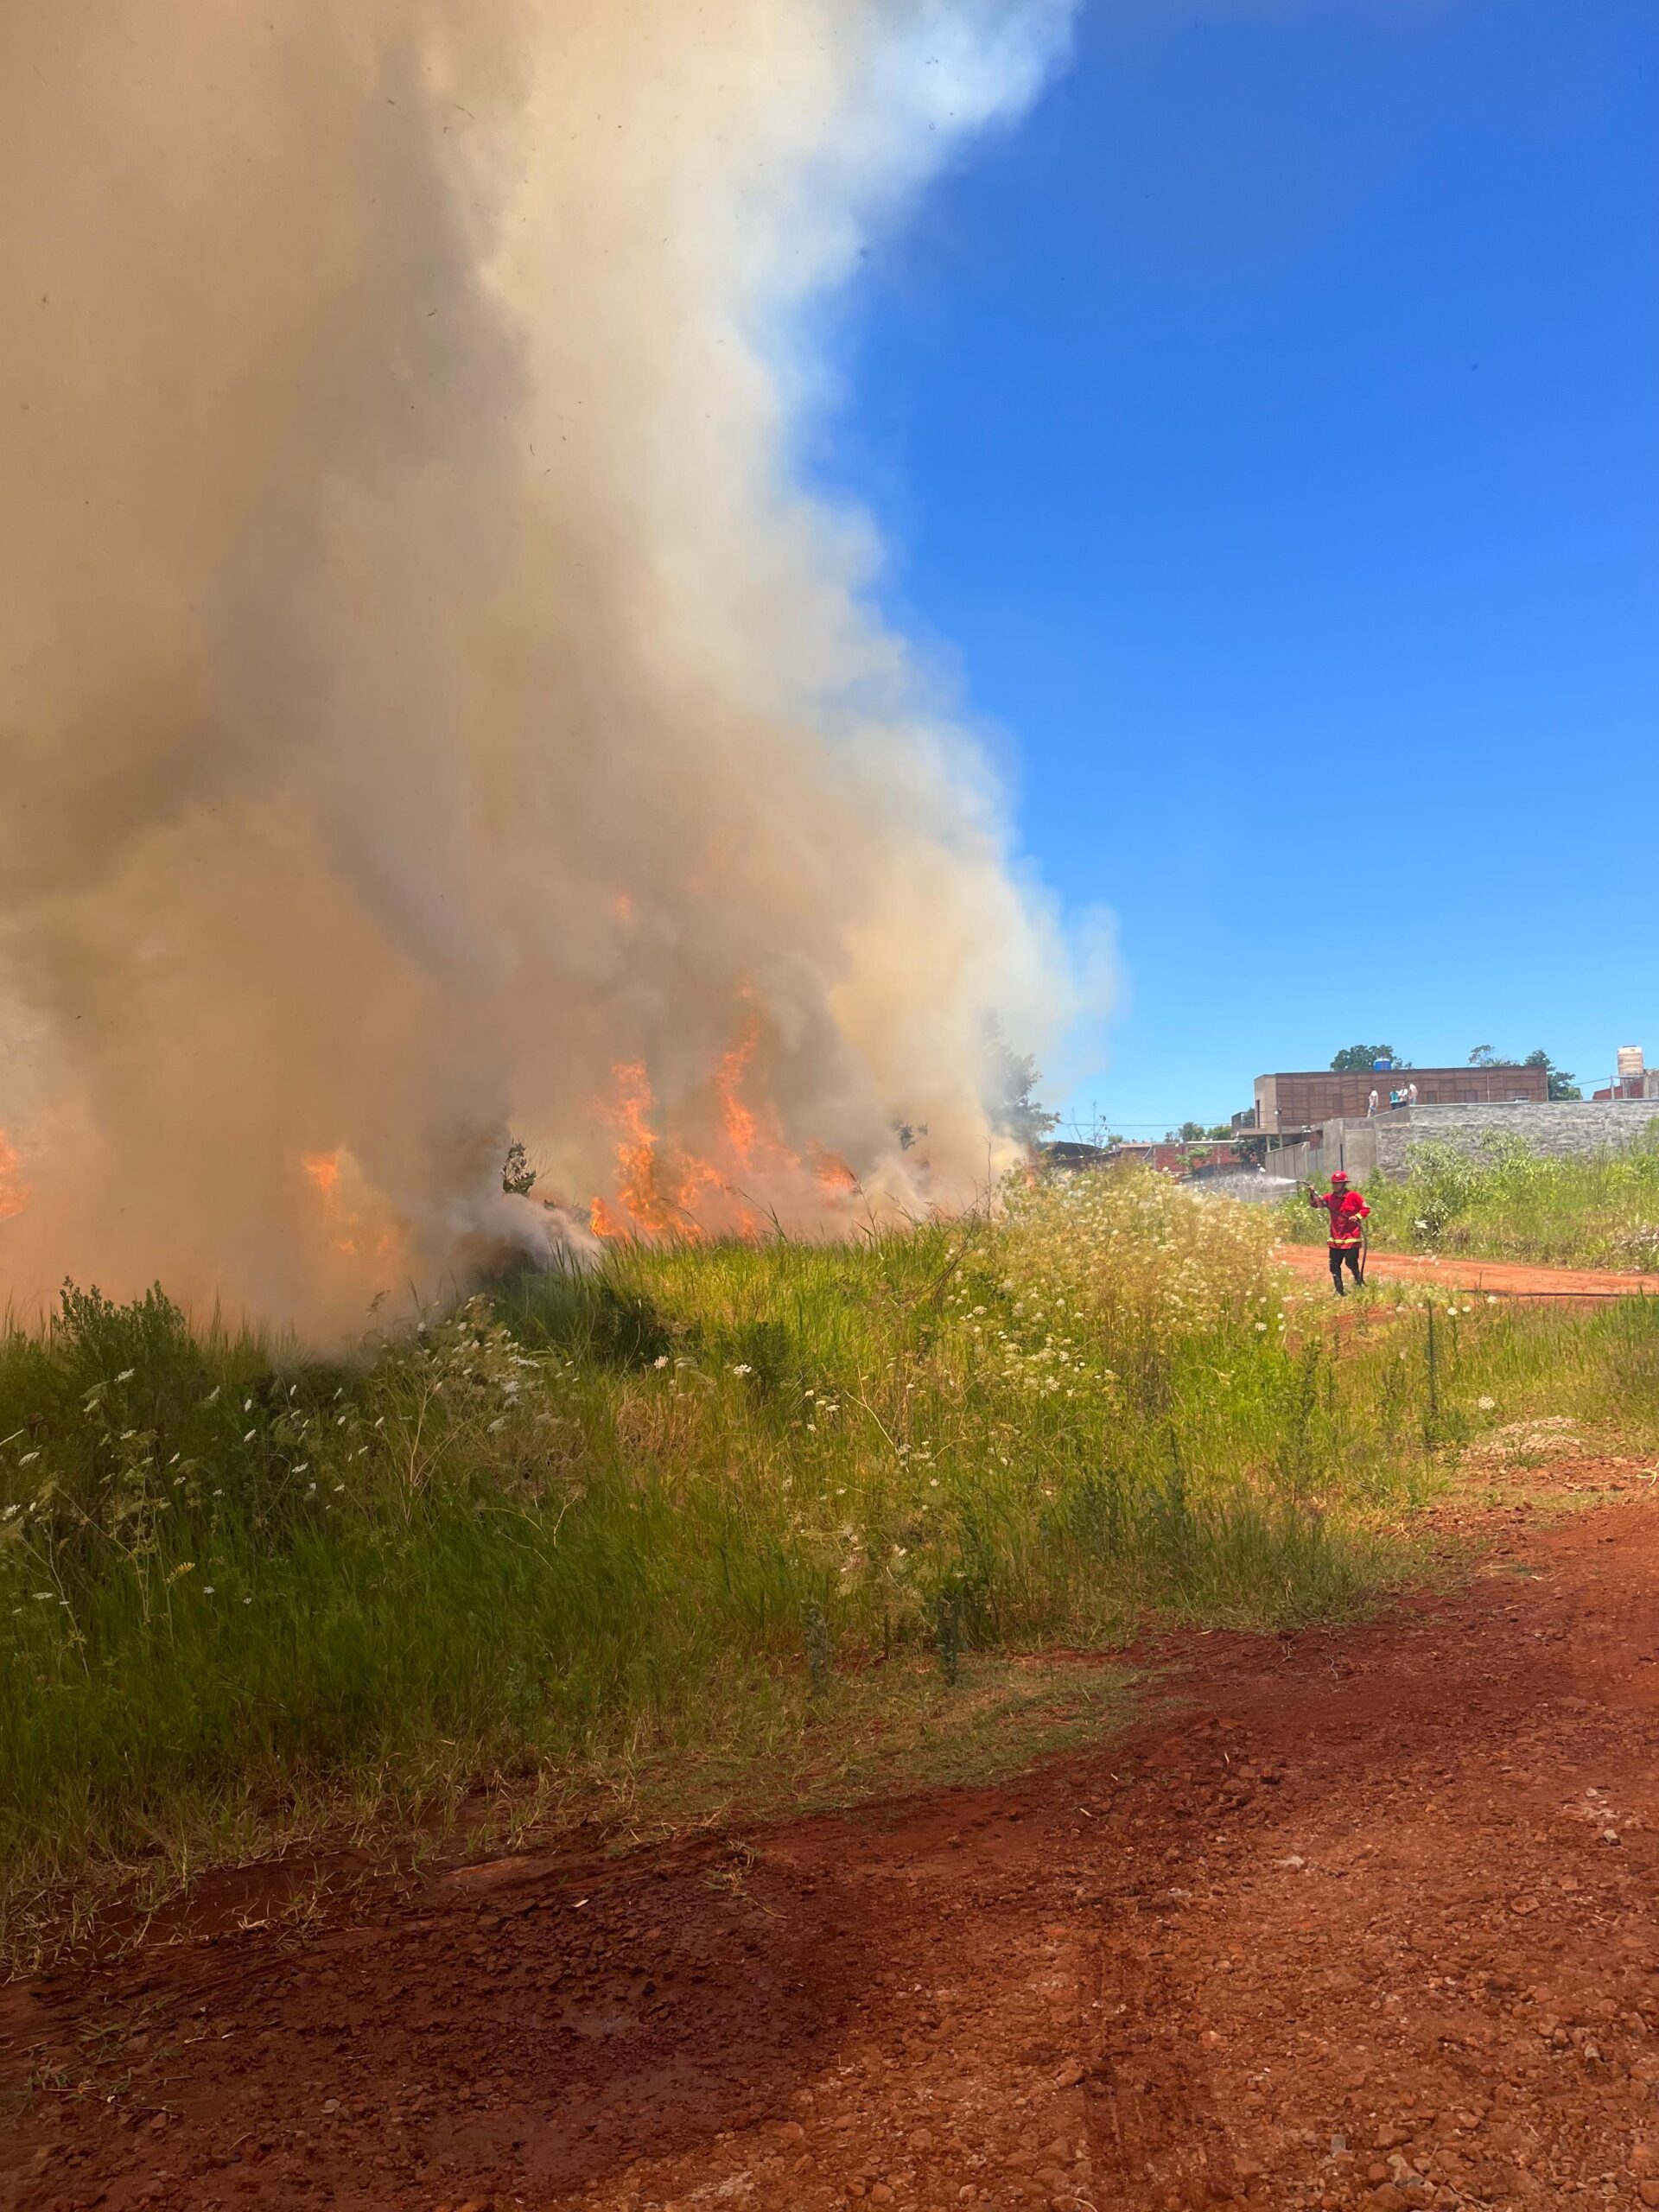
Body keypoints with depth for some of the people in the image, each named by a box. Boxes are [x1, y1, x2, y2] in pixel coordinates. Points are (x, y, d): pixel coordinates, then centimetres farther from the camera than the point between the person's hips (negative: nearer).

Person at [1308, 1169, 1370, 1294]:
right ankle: (1340, 1292, 15)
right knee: (1334, 1266, 5)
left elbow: (1366, 1208, -2)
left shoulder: (1353, 1196, -6)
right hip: (1335, 1239, 5)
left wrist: (1357, 1216, -18)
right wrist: (1312, 1194, -15)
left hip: (1351, 1238, -5)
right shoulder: (1330, 1197, 6)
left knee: (1352, 1263, -7)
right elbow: (1314, 1203, 3)